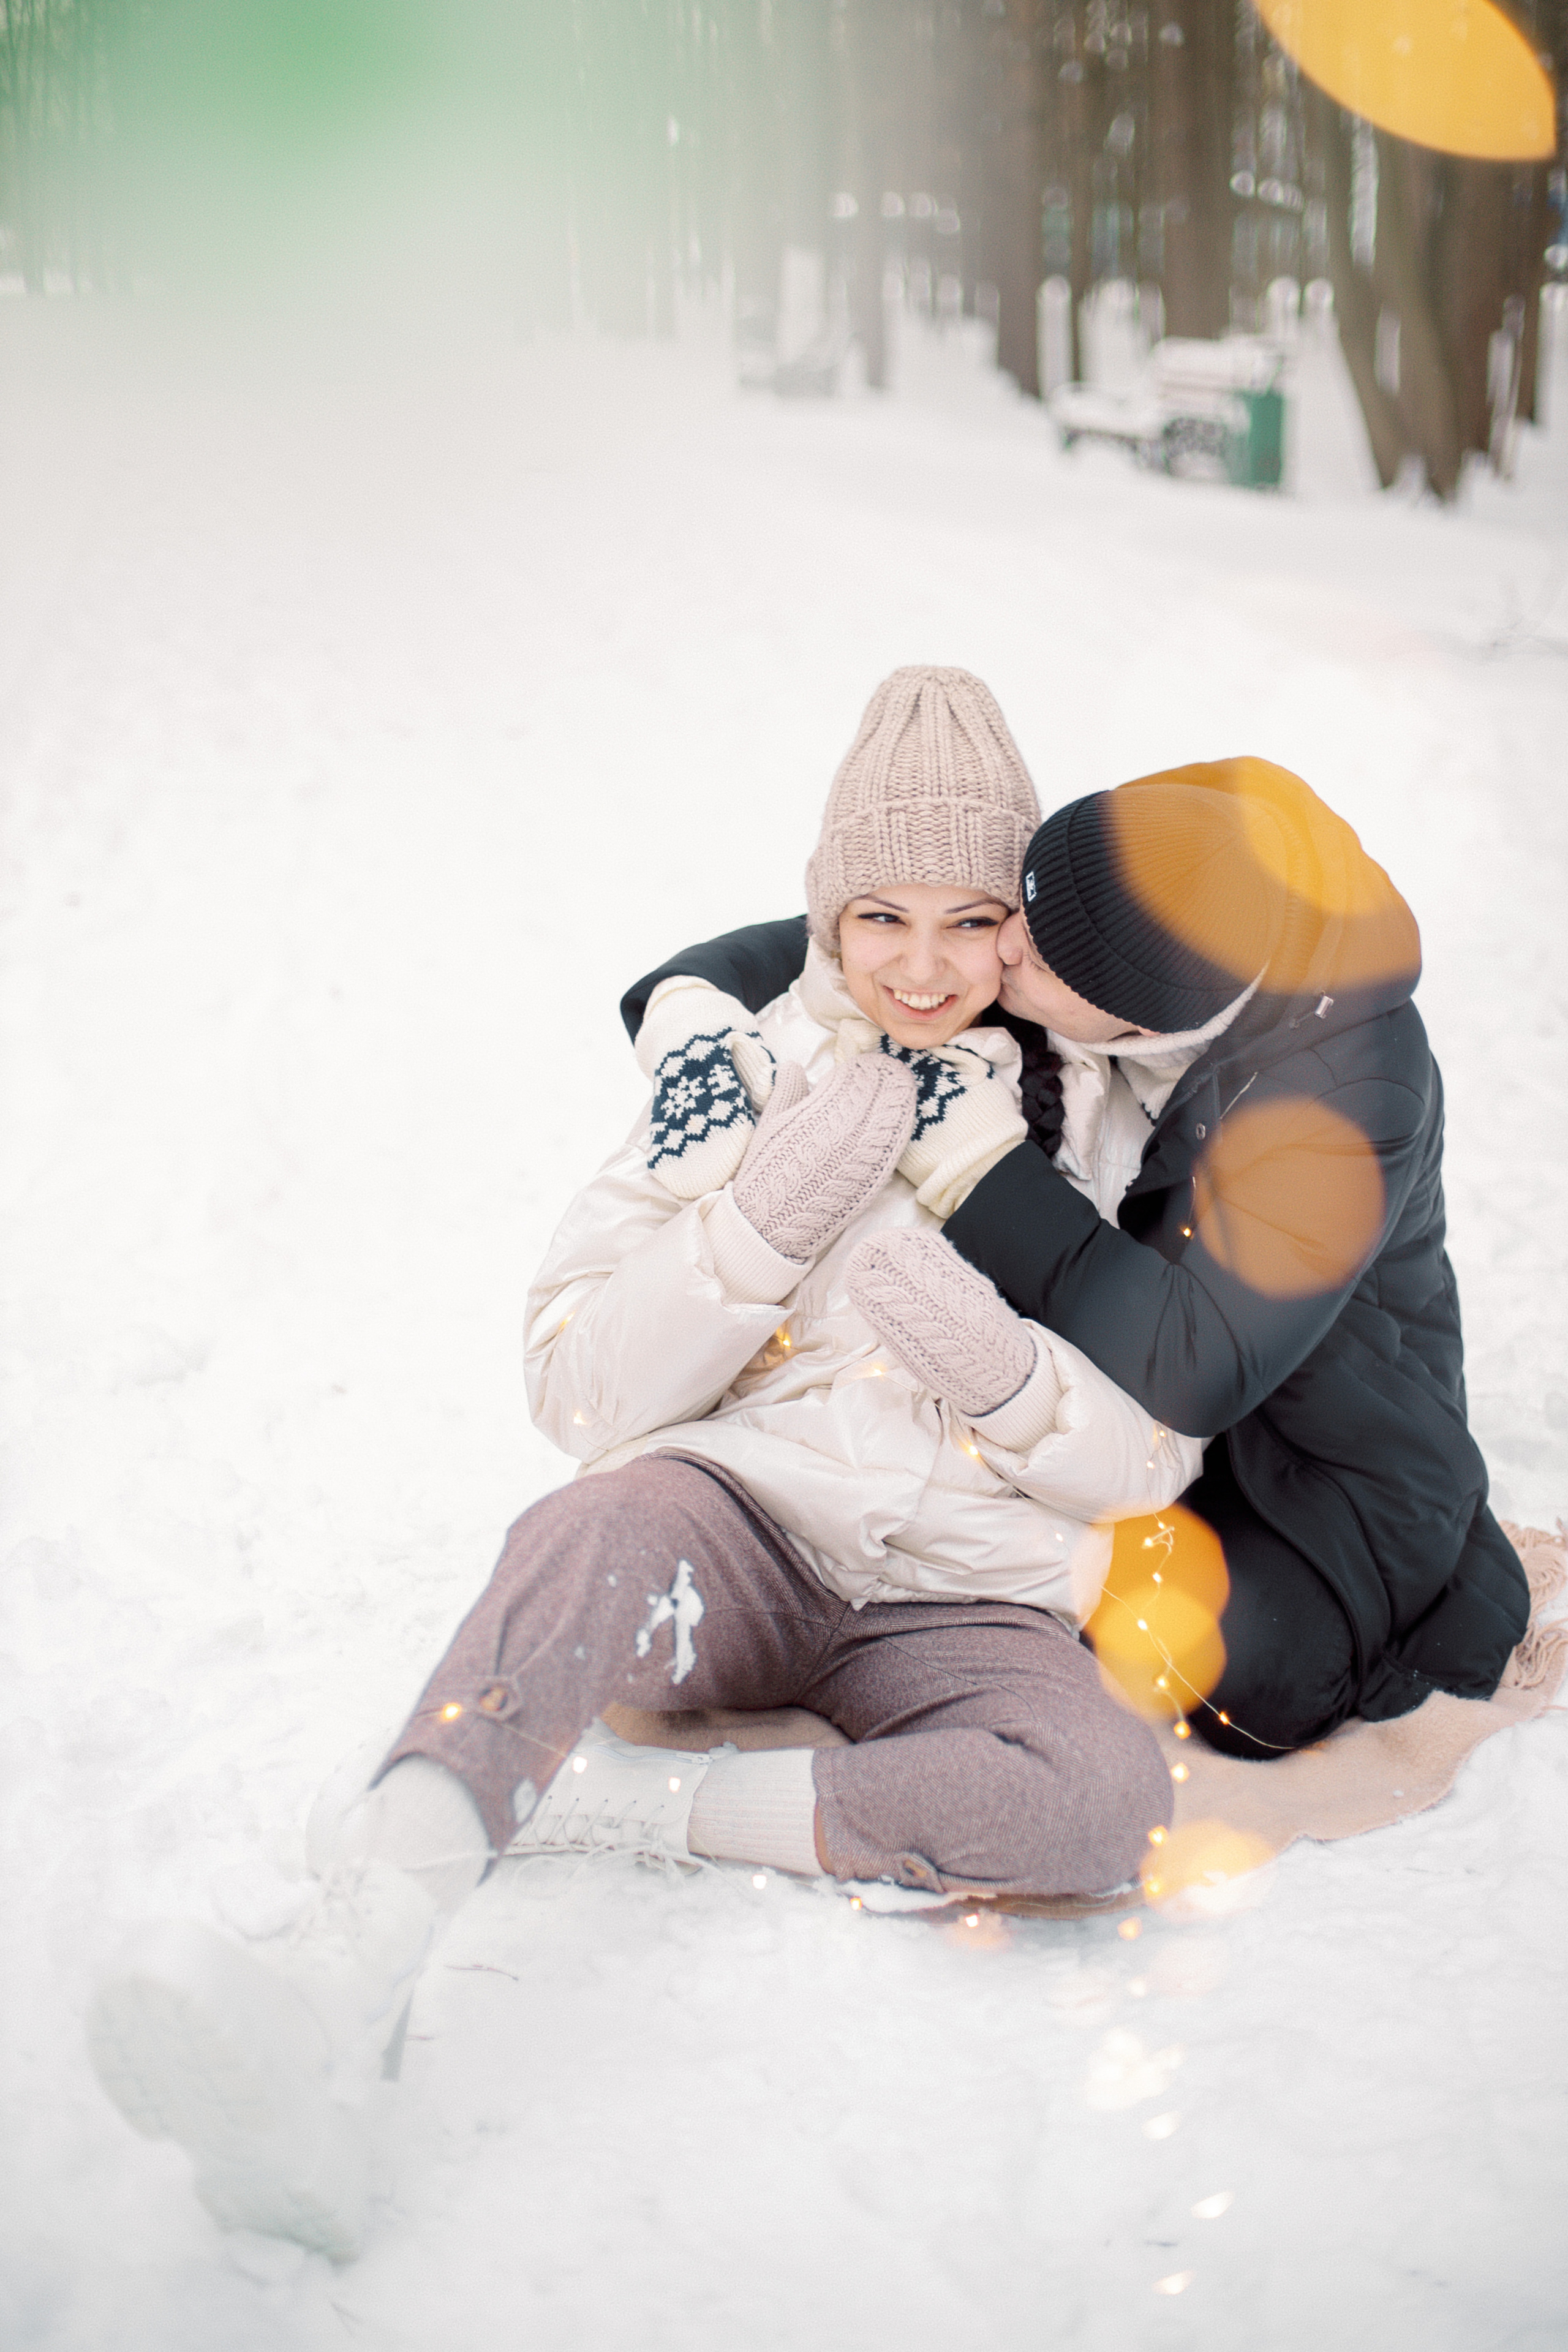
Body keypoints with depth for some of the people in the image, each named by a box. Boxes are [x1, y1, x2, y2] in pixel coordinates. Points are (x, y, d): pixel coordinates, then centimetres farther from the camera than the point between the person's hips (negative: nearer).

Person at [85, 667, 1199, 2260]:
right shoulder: (746, 1073, 6)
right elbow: (582, 1391, 0)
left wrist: (990, 1358, -16)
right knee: (602, 1529, -38)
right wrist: (770, 1218, -14)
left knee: (1106, 1796, -34)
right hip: (738, 1528, 0)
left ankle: (598, 1801, -28)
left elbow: (1146, 1464, 4)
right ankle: (336, 1989, -56)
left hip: (966, 1605, 1)